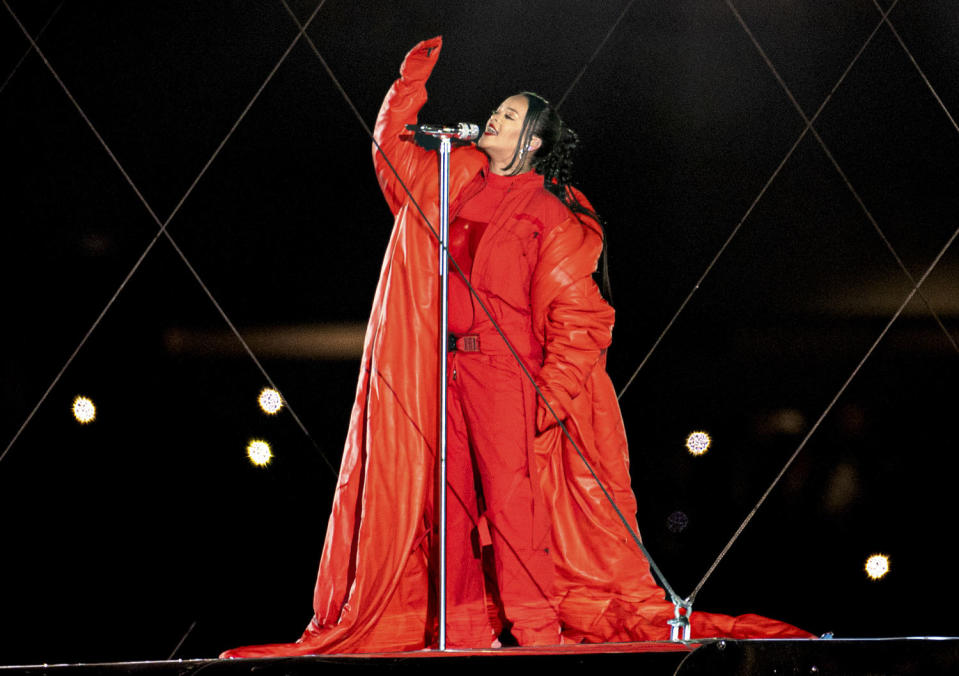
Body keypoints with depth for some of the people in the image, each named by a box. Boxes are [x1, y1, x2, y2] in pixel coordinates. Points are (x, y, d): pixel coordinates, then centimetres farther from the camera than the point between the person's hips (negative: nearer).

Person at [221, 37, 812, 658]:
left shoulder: (549, 215, -2)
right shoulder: (457, 180, 15)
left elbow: (577, 314, -6)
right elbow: (393, 149, 31)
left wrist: (554, 392, -14)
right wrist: (412, 82, 20)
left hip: (507, 373, -6)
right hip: (444, 370, 6)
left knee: (512, 495, -12)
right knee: (450, 498, 2)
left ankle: (535, 627, -12)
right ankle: (465, 629, 6)